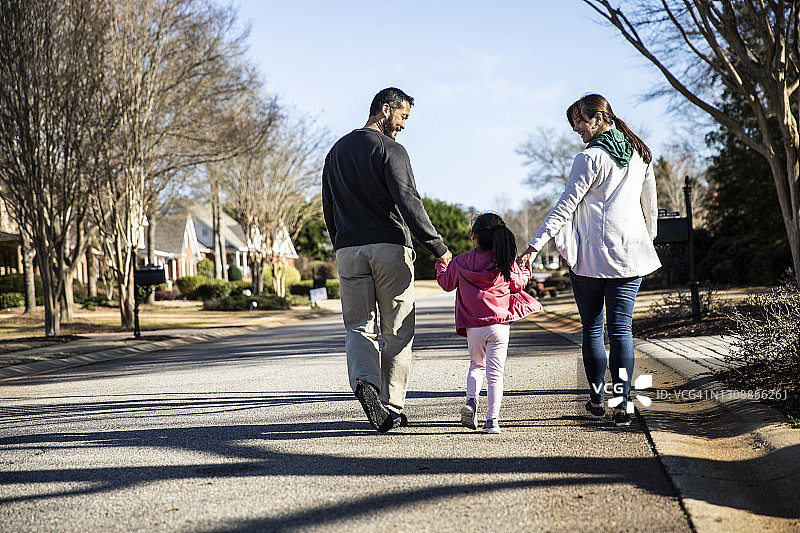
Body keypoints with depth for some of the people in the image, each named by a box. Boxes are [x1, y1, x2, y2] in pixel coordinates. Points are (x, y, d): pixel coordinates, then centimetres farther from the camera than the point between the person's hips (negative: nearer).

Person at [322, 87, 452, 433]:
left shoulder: (336, 152, 15)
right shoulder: (390, 150, -6)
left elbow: (329, 209, 18)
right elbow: (408, 202, -16)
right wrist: (438, 247, -14)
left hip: (348, 249, 5)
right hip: (390, 247, -5)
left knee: (358, 327, 7)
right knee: (397, 331, 4)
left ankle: (364, 380, -21)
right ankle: (392, 408, 6)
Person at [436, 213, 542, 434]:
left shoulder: (460, 262, 0)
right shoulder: (506, 262, -3)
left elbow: (446, 283, 16)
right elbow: (518, 285, 11)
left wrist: (441, 264, 35)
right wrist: (525, 271, 32)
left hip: (473, 327, 1)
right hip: (500, 324, -1)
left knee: (476, 365, 23)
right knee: (495, 372, 2)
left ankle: (471, 400, 1)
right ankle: (492, 419, -2)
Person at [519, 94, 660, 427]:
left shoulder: (590, 158, -9)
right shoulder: (640, 155, 10)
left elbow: (566, 206, -13)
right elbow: (650, 205, 18)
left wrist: (535, 245, -13)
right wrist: (647, 240, 30)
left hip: (591, 256, -5)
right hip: (631, 256, 5)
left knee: (592, 329, 8)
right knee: (621, 328, 3)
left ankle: (597, 399, 15)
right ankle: (622, 401, -5)